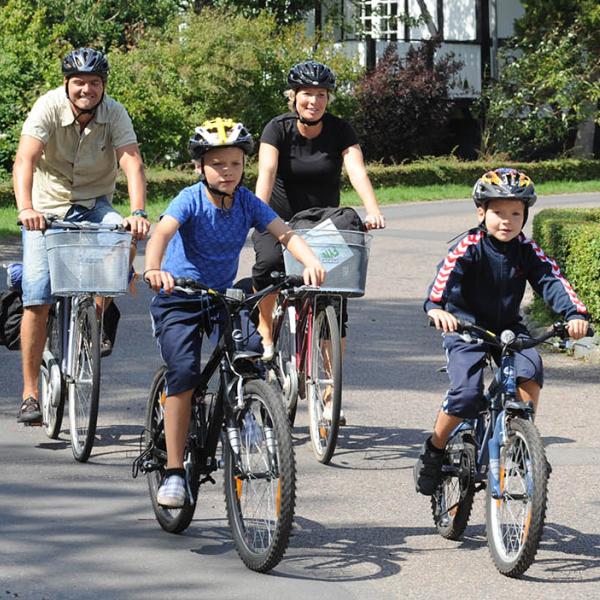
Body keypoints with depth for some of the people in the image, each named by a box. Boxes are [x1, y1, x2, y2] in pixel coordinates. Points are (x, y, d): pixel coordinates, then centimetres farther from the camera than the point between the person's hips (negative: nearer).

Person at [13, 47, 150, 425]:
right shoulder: (49, 107, -17)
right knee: (38, 296, -13)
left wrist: (137, 213, -41)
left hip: (93, 205, 2)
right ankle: (30, 393, -6)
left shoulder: (115, 114, -12)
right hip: (48, 208, -2)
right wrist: (25, 209, -45)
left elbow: (132, 163, -24)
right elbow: (25, 159, -29)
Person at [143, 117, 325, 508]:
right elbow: (162, 232, -32)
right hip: (180, 299, -4)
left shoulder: (247, 203, -5)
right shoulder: (191, 200, -15)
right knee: (185, 374, -19)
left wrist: (310, 261, -36)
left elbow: (285, 233, -16)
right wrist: (153, 269, -52)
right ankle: (174, 472, -12)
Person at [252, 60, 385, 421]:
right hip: (281, 220, -1)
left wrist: (373, 211, -42)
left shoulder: (340, 131, -9)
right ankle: (265, 331, -10)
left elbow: (357, 171, -24)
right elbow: (267, 173, -26)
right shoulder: (278, 129, -12)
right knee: (269, 263, -34)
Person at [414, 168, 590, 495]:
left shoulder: (528, 251, -2)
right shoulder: (469, 247, -14)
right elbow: (445, 276, -30)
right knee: (466, 395, -21)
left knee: (530, 367, -26)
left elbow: (552, 282, -13)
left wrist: (575, 312, -32)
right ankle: (433, 452, 2)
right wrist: (436, 308, -51)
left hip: (509, 328, 4)